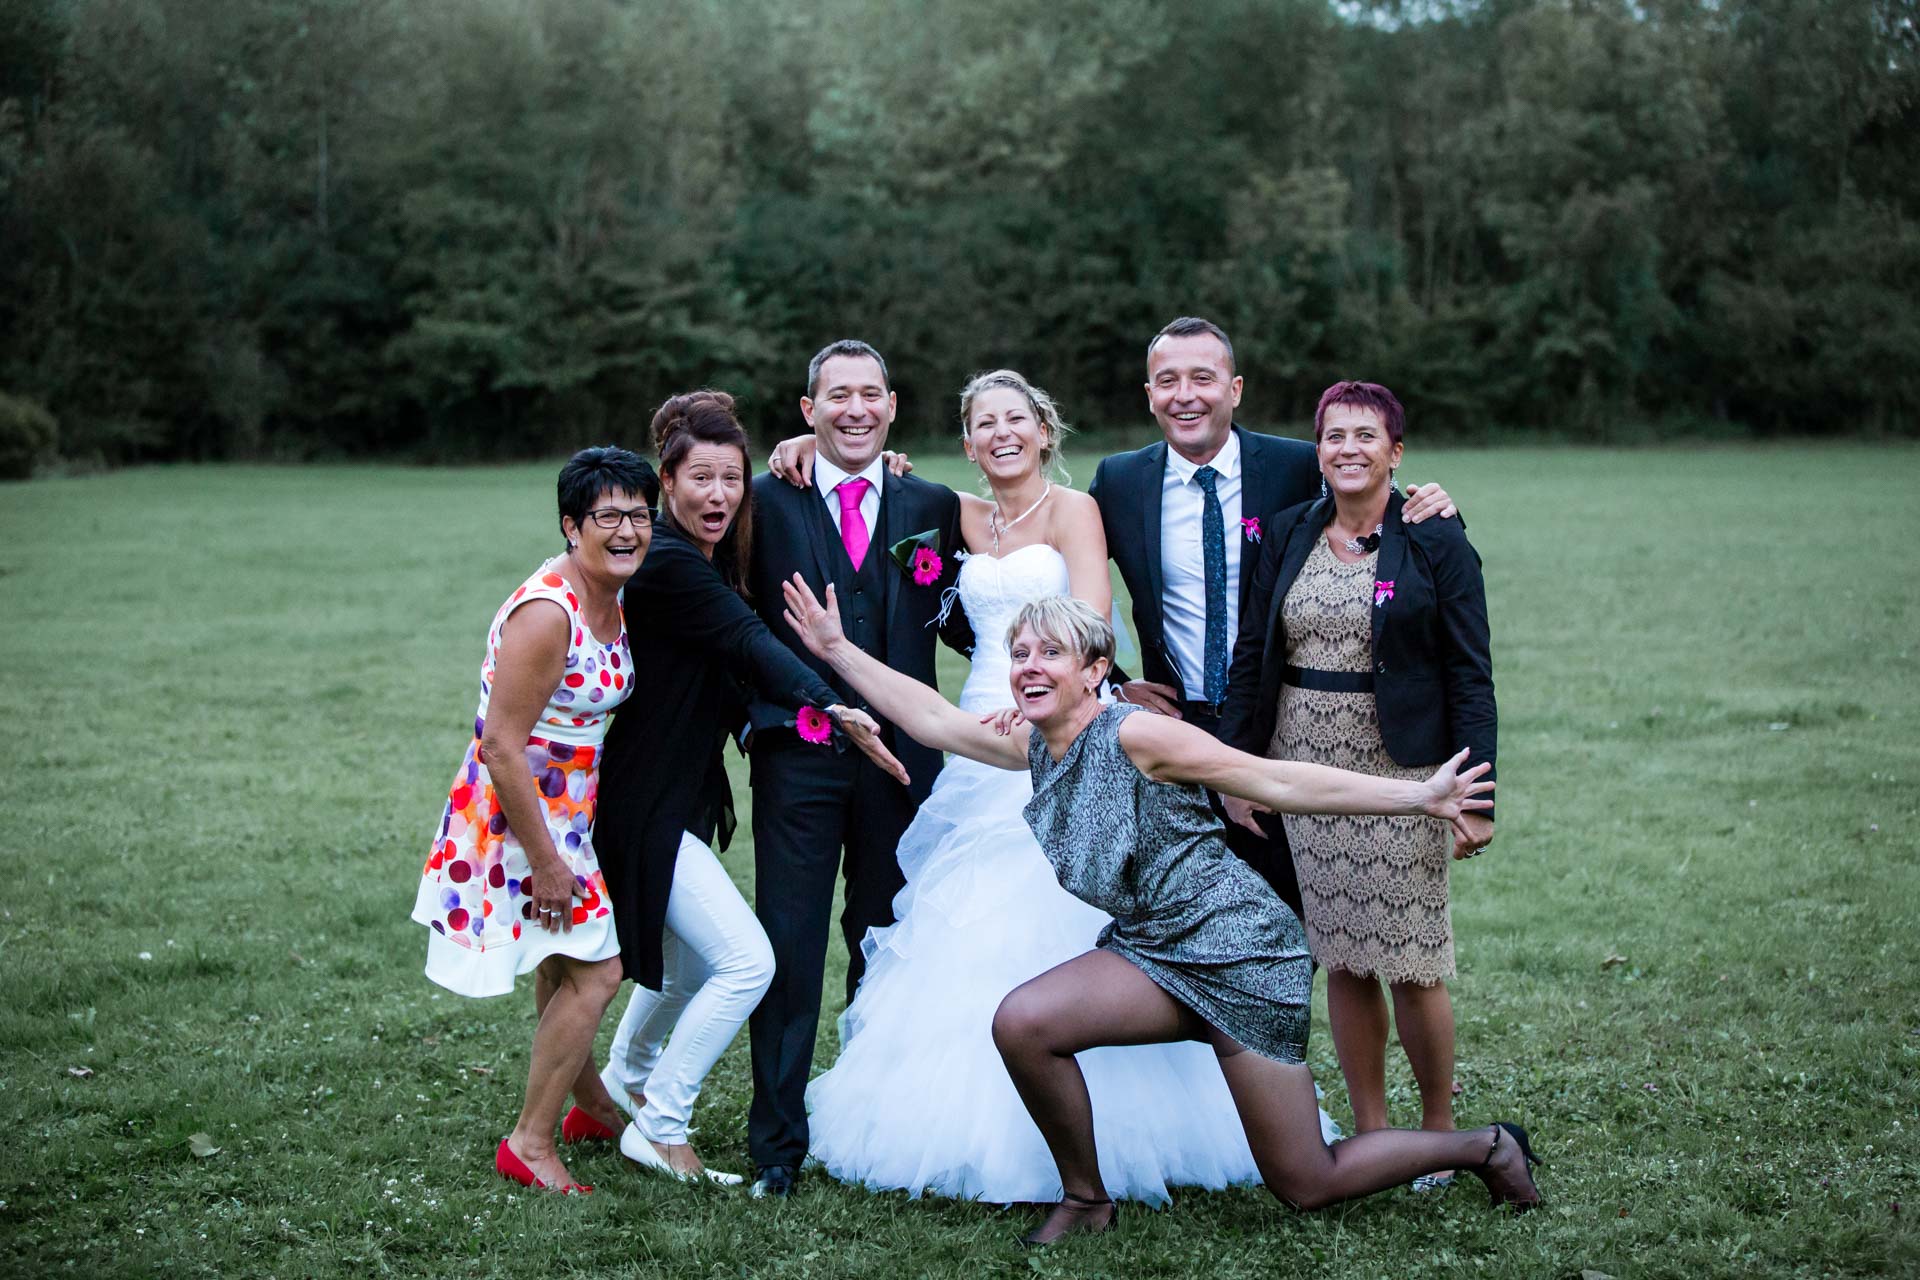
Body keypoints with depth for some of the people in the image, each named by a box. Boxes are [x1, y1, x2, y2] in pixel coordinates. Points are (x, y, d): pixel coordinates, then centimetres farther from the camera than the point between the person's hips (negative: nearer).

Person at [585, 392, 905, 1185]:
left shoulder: (711, 558, 8)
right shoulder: (664, 562, -22)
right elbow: (749, 643, -31)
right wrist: (834, 709, -41)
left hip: (683, 792, 10)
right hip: (645, 802, -10)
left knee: (689, 962, 26)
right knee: (745, 960, -13)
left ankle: (623, 1084, 49)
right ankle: (657, 1129, 1)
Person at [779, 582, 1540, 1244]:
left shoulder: (1135, 737, -19)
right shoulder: (1032, 747, 2)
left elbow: (1276, 781, -18)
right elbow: (932, 717, 10)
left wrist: (1415, 797, -22)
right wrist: (837, 648, 9)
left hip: (1241, 952, -6)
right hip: (1154, 951, 7)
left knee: (1307, 1187, -1)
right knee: (1021, 1023, -17)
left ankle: (1489, 1147, 24)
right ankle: (1086, 1201, 4)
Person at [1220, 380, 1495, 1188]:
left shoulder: (1436, 543, -4)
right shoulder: (1287, 536, 6)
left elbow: (1469, 673, -5)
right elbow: (1250, 654, 10)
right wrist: (1238, 764, 6)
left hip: (1401, 774, -3)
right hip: (1307, 771, 4)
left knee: (1412, 965, -2)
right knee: (1341, 960, 8)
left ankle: (1439, 1131, 17)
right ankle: (1369, 1132, 20)